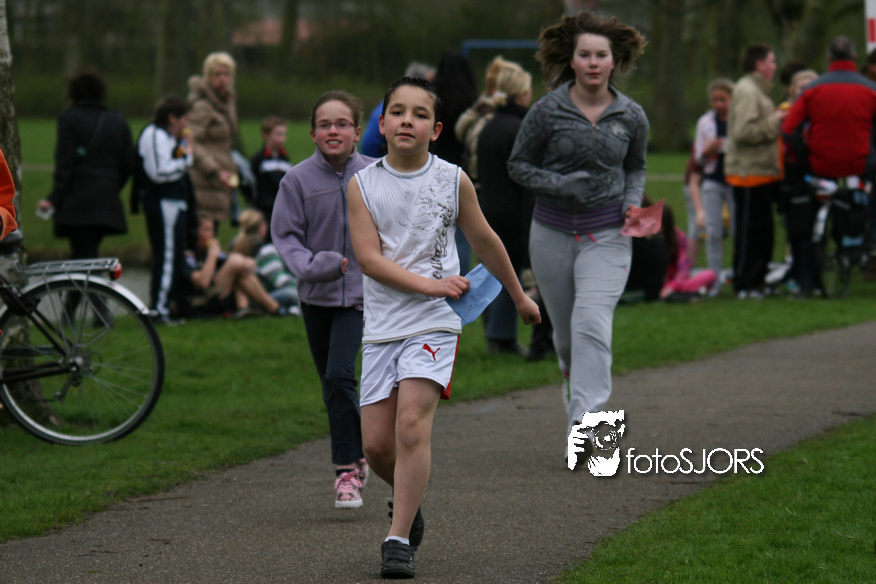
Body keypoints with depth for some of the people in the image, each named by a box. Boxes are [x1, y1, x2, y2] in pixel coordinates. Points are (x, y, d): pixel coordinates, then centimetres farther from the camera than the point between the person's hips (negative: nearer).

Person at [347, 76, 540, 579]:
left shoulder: (454, 180, 2)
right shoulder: (363, 185, 1)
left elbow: (485, 241, 17)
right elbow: (369, 258, -8)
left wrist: (519, 295, 27)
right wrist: (431, 285, -17)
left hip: (435, 324, -2)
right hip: (382, 325, 2)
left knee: (412, 424, -19)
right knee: (376, 443, 1)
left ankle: (399, 539, -14)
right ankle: (409, 498, 34)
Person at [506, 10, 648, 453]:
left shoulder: (632, 116, -1)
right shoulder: (548, 111, -8)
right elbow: (518, 165, 1)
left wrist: (633, 201, -3)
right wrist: (559, 184, -15)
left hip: (607, 234, -1)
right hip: (553, 230, 1)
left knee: (592, 323, -19)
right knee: (565, 330, 13)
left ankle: (582, 422, -23)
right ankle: (572, 372, 50)